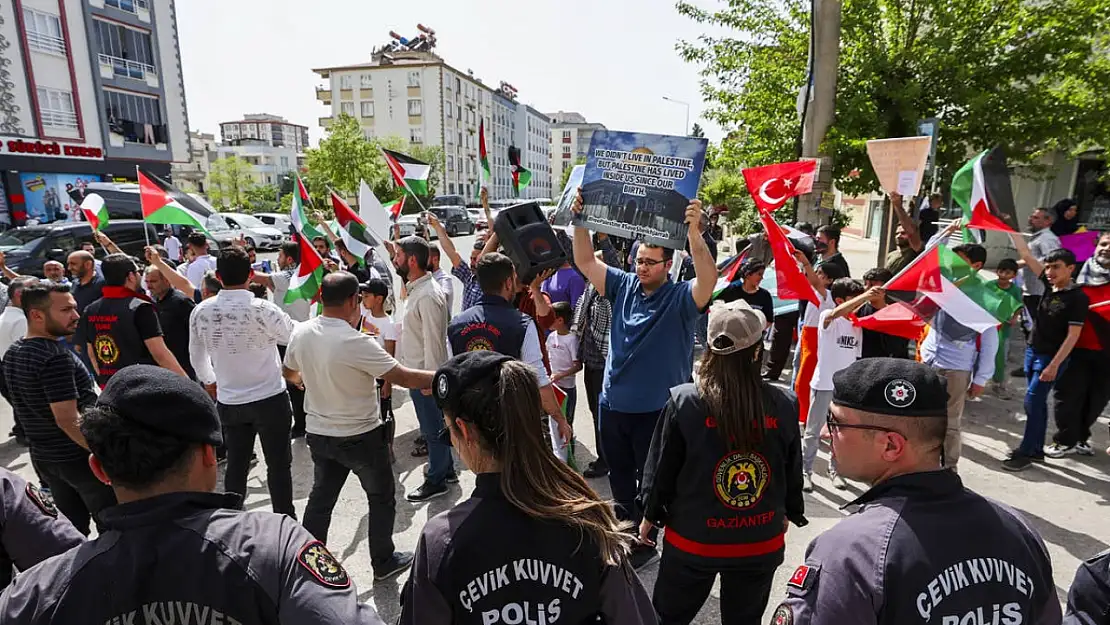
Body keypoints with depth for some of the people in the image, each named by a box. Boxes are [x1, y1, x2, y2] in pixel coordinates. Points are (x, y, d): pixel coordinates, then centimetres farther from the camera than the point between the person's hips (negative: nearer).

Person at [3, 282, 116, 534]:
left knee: (73, 528, 20)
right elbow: (67, 420, -27)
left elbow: (29, 407, 15)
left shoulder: (12, 354, 5)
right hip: (79, 458, -9)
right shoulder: (56, 356, -24)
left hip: (43, 457, 9)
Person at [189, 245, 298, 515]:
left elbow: (197, 356, 10)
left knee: (236, 465, 17)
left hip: (229, 402, 4)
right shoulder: (262, 309, -20)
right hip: (270, 399, -4)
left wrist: (209, 382, 27)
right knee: (278, 465, 7)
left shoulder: (201, 311, -4)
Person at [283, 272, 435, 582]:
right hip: (361, 437, -6)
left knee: (320, 498, 22)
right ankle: (383, 562, 29)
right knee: (381, 498, 15)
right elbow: (403, 377, -25)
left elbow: (290, 373, 12)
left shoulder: (301, 332, -7)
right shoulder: (357, 342, -28)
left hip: (319, 434, 6)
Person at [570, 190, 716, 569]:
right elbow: (585, 262, -4)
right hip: (614, 404, 5)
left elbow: (708, 279, -33)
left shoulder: (681, 297, -13)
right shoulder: (623, 286, -1)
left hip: (657, 409, -5)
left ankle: (645, 542, 33)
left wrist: (693, 232, -44)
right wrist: (580, 220, -18)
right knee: (619, 476, 23)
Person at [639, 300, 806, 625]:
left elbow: (661, 468, -10)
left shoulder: (684, 401, -21)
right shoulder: (785, 404, -13)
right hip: (762, 543, 3)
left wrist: (650, 515, 7)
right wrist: (790, 513, 21)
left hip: (694, 540, -2)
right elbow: (793, 472, 1)